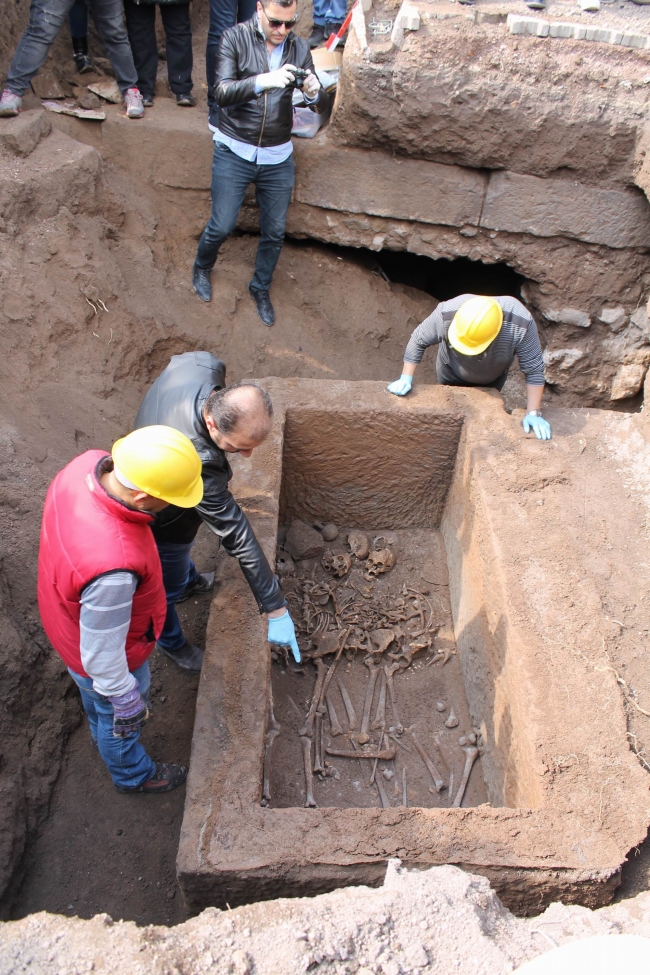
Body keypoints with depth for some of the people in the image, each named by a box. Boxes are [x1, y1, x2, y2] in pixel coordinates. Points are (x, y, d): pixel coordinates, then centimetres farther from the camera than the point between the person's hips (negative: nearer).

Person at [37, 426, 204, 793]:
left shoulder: (90, 463, -27)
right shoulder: (112, 565, -50)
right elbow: (102, 653, -32)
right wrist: (126, 701, -13)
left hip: (72, 619, 7)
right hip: (104, 653, -7)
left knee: (95, 694, 38)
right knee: (120, 719, 27)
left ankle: (103, 732, 71)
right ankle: (133, 774, 59)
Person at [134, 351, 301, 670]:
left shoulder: (204, 365, -30)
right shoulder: (196, 462, -49)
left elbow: (180, 358, -3)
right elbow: (238, 537, -43)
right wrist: (275, 610, -33)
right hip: (162, 523, -7)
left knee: (181, 555, 38)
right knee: (168, 587, 23)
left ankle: (190, 580, 71)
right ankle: (171, 643, 54)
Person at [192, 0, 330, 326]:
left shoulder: (299, 48, 0)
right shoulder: (235, 38, -10)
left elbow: (322, 105, -2)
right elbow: (222, 93, -21)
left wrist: (314, 93, -26)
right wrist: (262, 82, -38)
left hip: (278, 158, 3)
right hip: (234, 152, -3)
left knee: (275, 232, 10)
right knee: (221, 226, 2)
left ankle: (260, 288, 34)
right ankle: (202, 268, 35)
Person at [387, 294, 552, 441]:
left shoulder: (521, 324, -41)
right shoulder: (447, 314, -41)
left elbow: (534, 369, -30)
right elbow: (418, 341, -24)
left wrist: (534, 413, -30)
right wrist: (406, 378, -26)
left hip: (493, 378, 1)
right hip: (452, 373, 0)